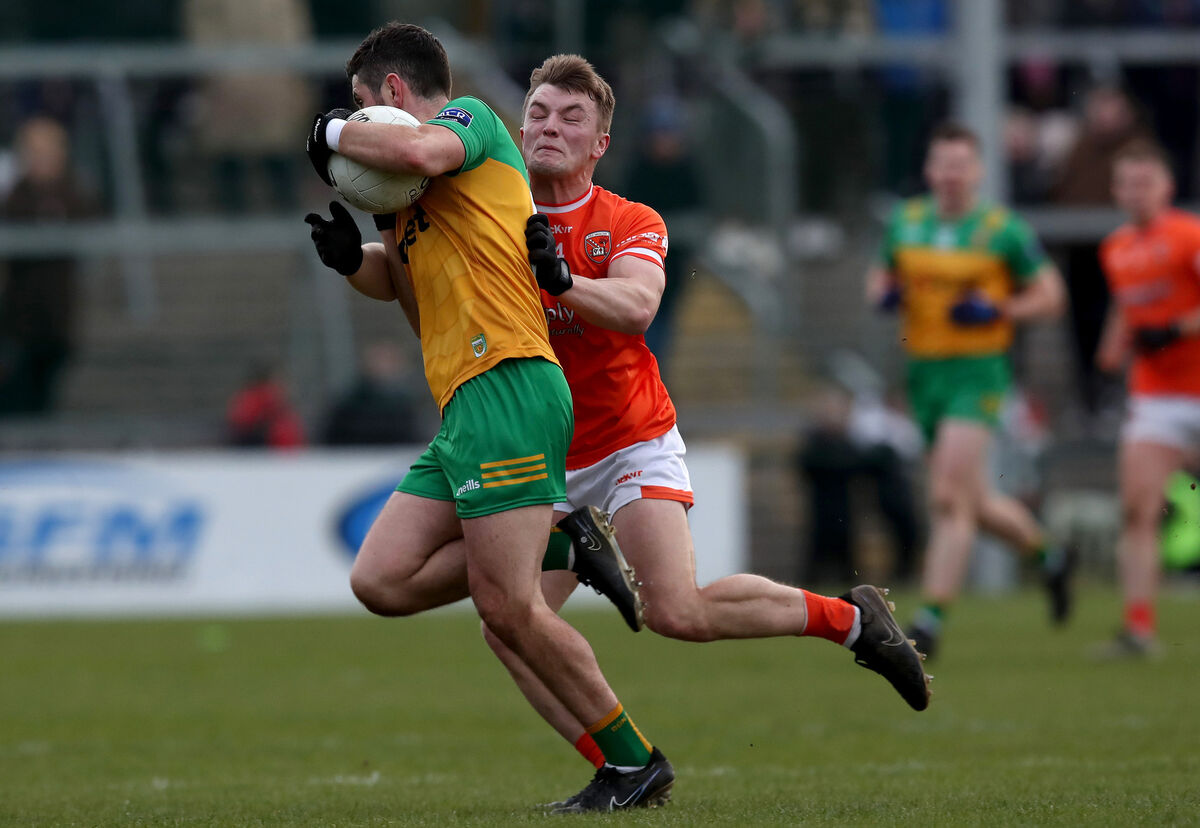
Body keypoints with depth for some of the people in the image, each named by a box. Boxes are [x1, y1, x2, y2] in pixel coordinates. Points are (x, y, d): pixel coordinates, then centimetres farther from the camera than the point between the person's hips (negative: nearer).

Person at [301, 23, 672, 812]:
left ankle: (636, 762, -4)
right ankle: (555, 540, 5)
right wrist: (352, 255, 15)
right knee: (380, 579, -1)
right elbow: (400, 281, 35)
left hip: (507, 385, -10)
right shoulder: (415, 196, 27)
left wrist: (335, 133, -5)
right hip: (462, 414, 10)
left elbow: (420, 148, -22)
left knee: (508, 608, -13)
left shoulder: (471, 118, 1)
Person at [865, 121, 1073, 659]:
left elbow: (1049, 297, 0)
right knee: (976, 503, 13)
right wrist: (884, 294, -2)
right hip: (925, 373, 5)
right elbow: (880, 278, 21)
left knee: (949, 497, -16)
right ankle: (1048, 556, 40)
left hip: (977, 373, -5)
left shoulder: (1003, 231, -6)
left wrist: (996, 310, -16)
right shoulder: (906, 224, 7)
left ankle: (931, 620, -15)